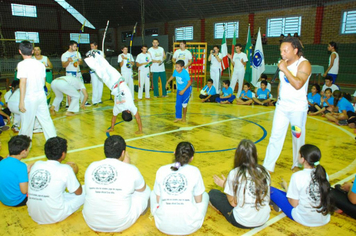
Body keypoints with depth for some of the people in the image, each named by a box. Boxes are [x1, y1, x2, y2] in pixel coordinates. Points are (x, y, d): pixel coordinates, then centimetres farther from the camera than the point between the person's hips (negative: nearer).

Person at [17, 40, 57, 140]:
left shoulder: (22, 64, -13)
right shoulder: (40, 64, 4)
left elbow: (23, 82, -20)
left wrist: (21, 101, -19)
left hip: (29, 98, -5)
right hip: (41, 95, 5)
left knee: (27, 123, 8)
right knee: (46, 119, 12)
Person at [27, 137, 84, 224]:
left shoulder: (36, 164, -1)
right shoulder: (65, 169, -14)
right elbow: (78, 192, -2)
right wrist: (72, 173, 15)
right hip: (54, 217, -6)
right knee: (85, 191, 8)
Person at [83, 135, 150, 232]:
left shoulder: (91, 167, -6)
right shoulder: (131, 170, -15)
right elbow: (142, 188, 6)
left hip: (92, 223, 4)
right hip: (120, 225, -3)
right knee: (146, 190, 16)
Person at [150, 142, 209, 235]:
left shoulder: (161, 170, 1)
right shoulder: (194, 171, -4)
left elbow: (158, 200, 6)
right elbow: (199, 201, 4)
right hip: (189, 227, -2)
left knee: (153, 193, 30)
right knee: (205, 195, 26)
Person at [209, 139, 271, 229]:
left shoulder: (234, 174, -18)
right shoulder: (265, 172, -5)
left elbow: (233, 203, -10)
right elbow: (266, 198, 4)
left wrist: (224, 185, 5)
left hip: (242, 222, -5)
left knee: (212, 193, 10)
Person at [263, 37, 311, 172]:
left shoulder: (304, 64, -13)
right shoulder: (283, 63, 7)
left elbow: (298, 84, -29)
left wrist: (285, 69, -26)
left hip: (298, 108, -5)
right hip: (282, 106, 5)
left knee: (298, 137, 9)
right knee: (275, 136, 2)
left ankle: (297, 165, 30)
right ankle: (267, 167, 6)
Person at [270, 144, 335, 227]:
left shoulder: (297, 176, -21)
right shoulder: (323, 174, -5)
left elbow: (294, 204, -14)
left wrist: (286, 188, 3)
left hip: (304, 219, -6)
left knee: (271, 190, 5)